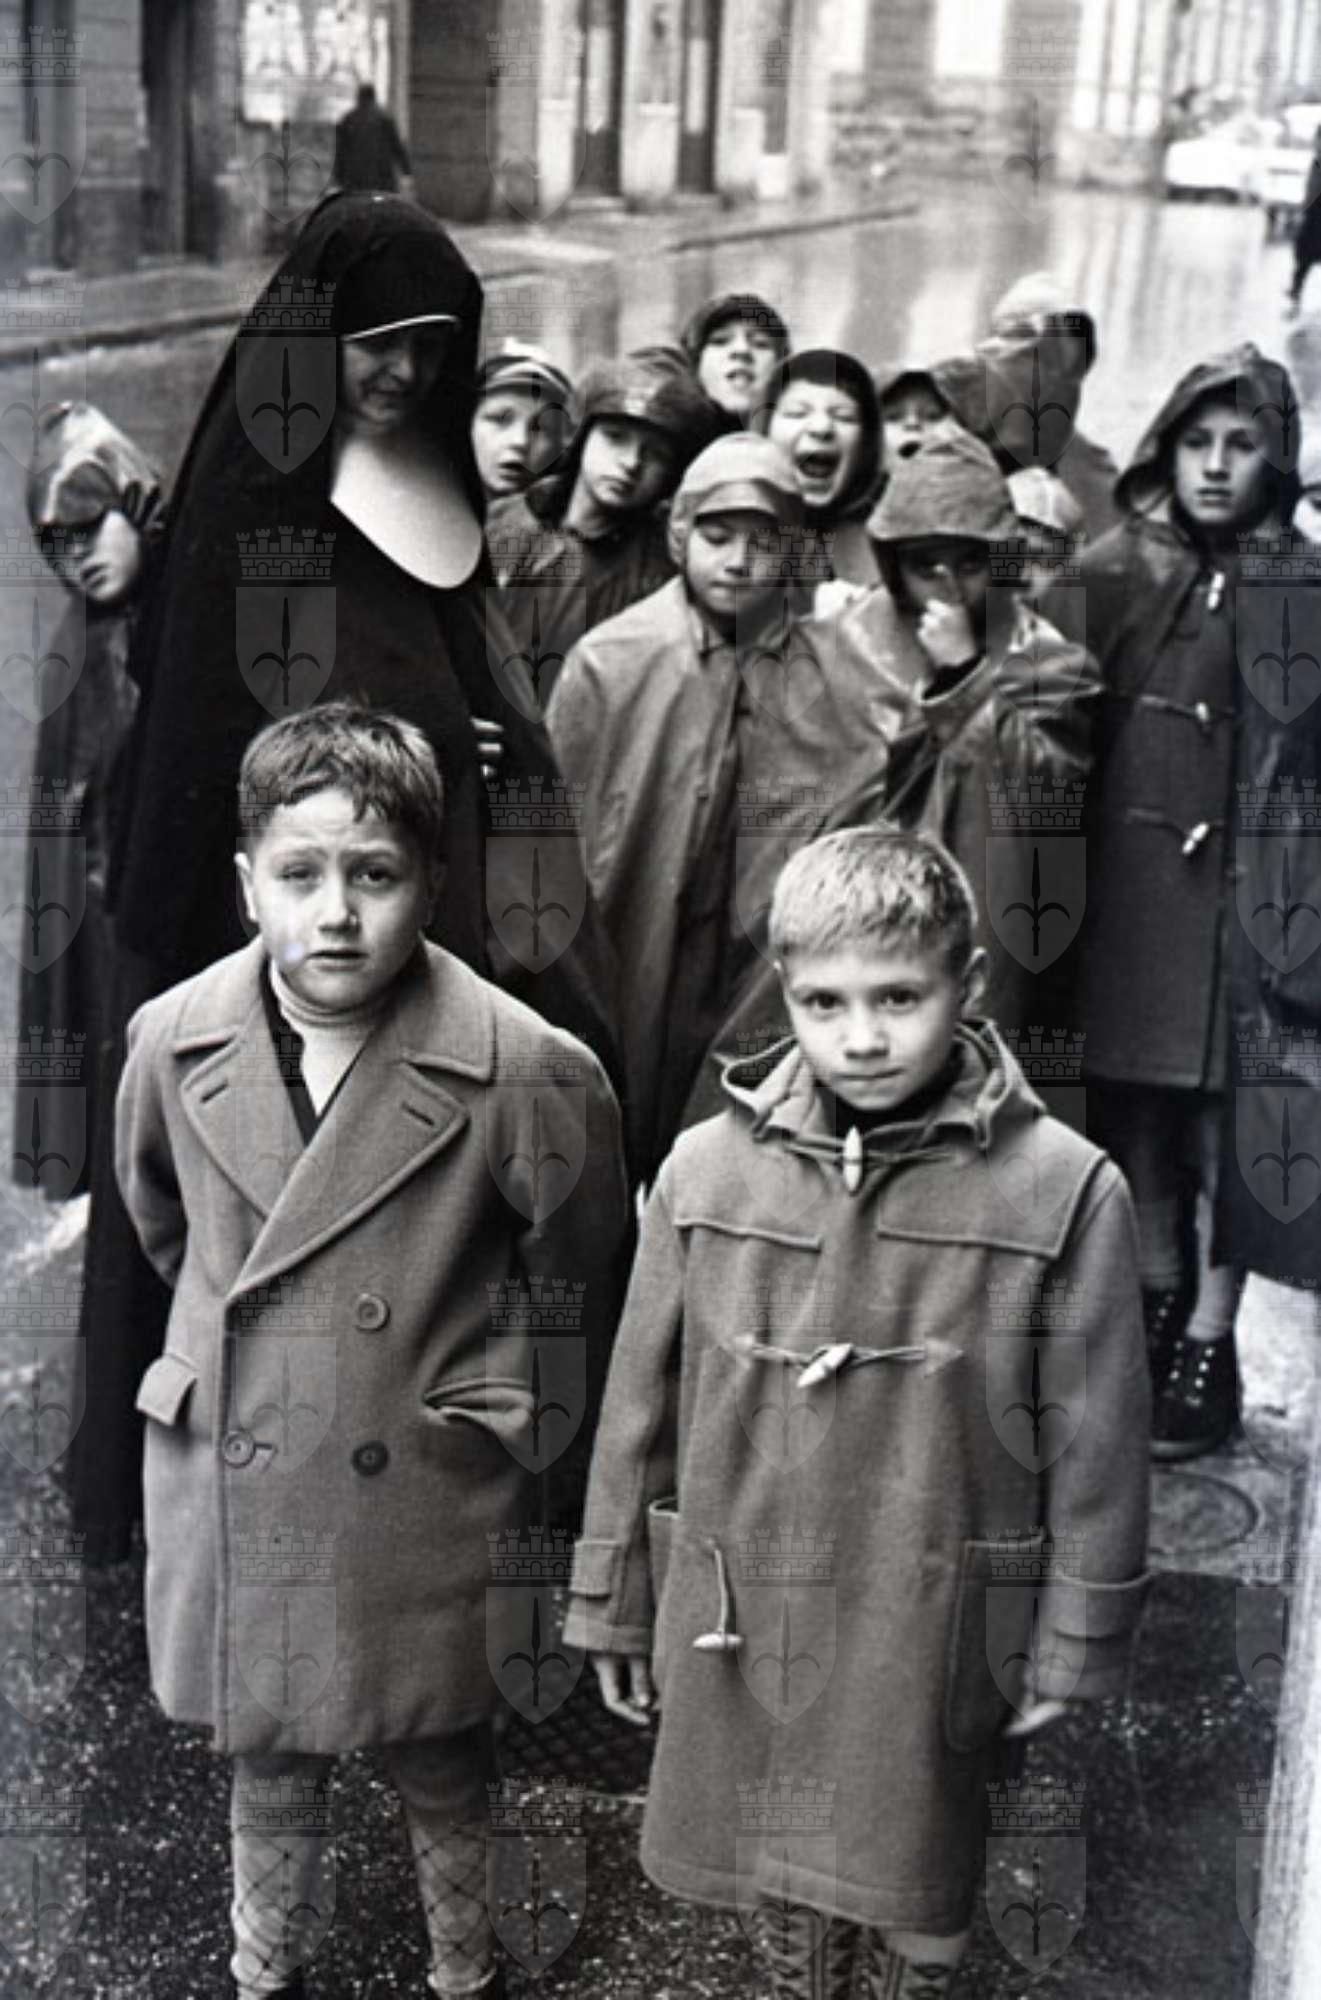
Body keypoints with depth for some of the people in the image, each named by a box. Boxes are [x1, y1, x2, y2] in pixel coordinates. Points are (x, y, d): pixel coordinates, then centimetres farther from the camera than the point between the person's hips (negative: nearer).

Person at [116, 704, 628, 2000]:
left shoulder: (531, 1071, -20)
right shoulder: (172, 1041, -9)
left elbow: (578, 1287, -3)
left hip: (424, 1499, -3)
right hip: (229, 1490, 3)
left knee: (445, 1773, 15)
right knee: (263, 1761, 21)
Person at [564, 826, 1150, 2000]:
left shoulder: (1066, 1190, -12)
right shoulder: (706, 1169, -5)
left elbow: (1097, 1444, -5)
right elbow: (640, 1408, 4)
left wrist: (1073, 1647, 0)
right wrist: (615, 1606, 9)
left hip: (933, 1645, -2)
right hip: (742, 1633, 2)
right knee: (791, 1905, 20)